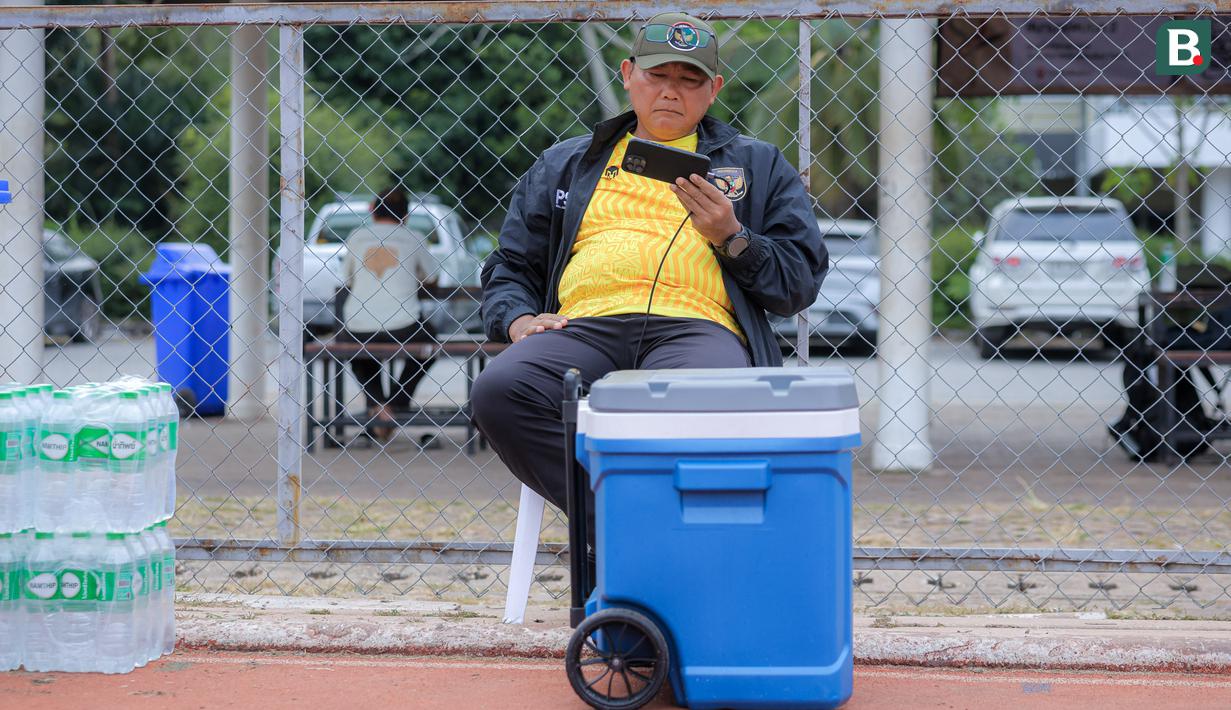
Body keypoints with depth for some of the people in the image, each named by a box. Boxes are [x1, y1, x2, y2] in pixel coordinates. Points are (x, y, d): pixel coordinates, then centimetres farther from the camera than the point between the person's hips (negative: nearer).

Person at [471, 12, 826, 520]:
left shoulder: (758, 166, 25)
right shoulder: (565, 165, 30)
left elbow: (802, 282, 17)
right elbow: (510, 265, 28)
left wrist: (730, 238, 0)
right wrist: (519, 319, 5)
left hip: (698, 325, -2)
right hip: (584, 324, 2)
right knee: (498, 392, -34)